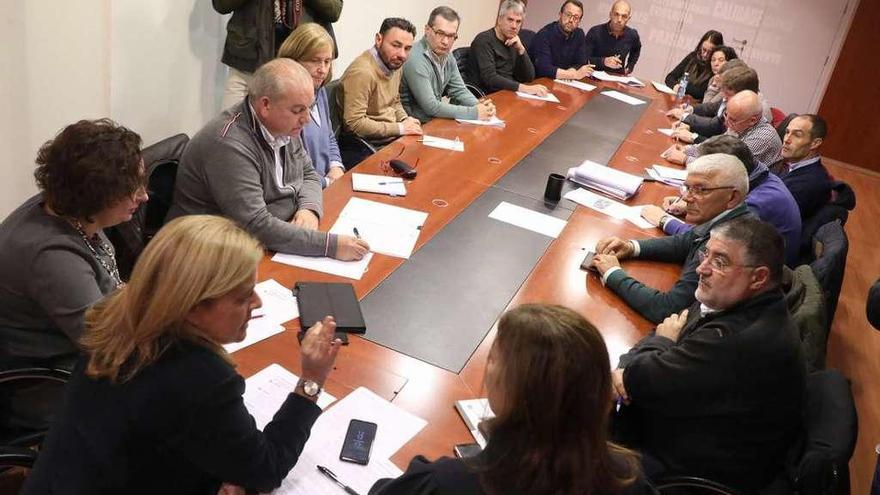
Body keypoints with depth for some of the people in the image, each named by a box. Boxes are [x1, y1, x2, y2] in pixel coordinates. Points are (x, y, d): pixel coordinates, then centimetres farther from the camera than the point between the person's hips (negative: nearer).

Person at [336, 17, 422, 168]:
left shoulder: (394, 64, 8)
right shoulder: (362, 72, -20)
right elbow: (354, 123, -24)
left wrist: (406, 120, 1)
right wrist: (399, 128, -17)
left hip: (393, 138, 9)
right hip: (364, 148, -9)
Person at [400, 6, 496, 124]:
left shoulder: (447, 56, 4)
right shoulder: (415, 59, -22)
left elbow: (459, 90, 10)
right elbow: (431, 107, -23)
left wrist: (479, 107, -10)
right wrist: (474, 112, -20)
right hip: (417, 125, -8)